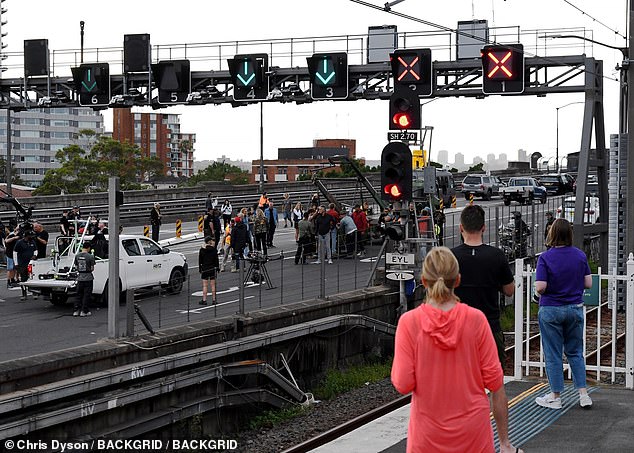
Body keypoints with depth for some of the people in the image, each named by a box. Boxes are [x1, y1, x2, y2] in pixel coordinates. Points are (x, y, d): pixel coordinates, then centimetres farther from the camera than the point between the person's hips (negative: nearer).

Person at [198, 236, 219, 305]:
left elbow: (200, 260, 1)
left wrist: (200, 268, 9)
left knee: (205, 285, 2)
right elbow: (216, 260, -3)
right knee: (213, 285, 7)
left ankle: (204, 300, 1)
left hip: (204, 269, 0)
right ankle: (213, 300, 8)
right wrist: (217, 267, 7)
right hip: (212, 269, 0)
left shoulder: (202, 250, -4)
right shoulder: (214, 249, -7)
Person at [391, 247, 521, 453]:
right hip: (473, 433, 1)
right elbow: (494, 381, -5)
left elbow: (403, 384, -12)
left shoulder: (409, 322, -10)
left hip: (428, 436, -1)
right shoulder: (476, 319, -7)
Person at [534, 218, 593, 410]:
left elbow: (540, 287, -20)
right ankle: (583, 394, 11)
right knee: (575, 353, 15)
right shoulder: (580, 255, -2)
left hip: (551, 310, -4)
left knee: (553, 354, 6)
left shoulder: (546, 257, -14)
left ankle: (555, 397, 12)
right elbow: (588, 283, 1)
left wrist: (538, 291, 3)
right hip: (575, 308, 4)